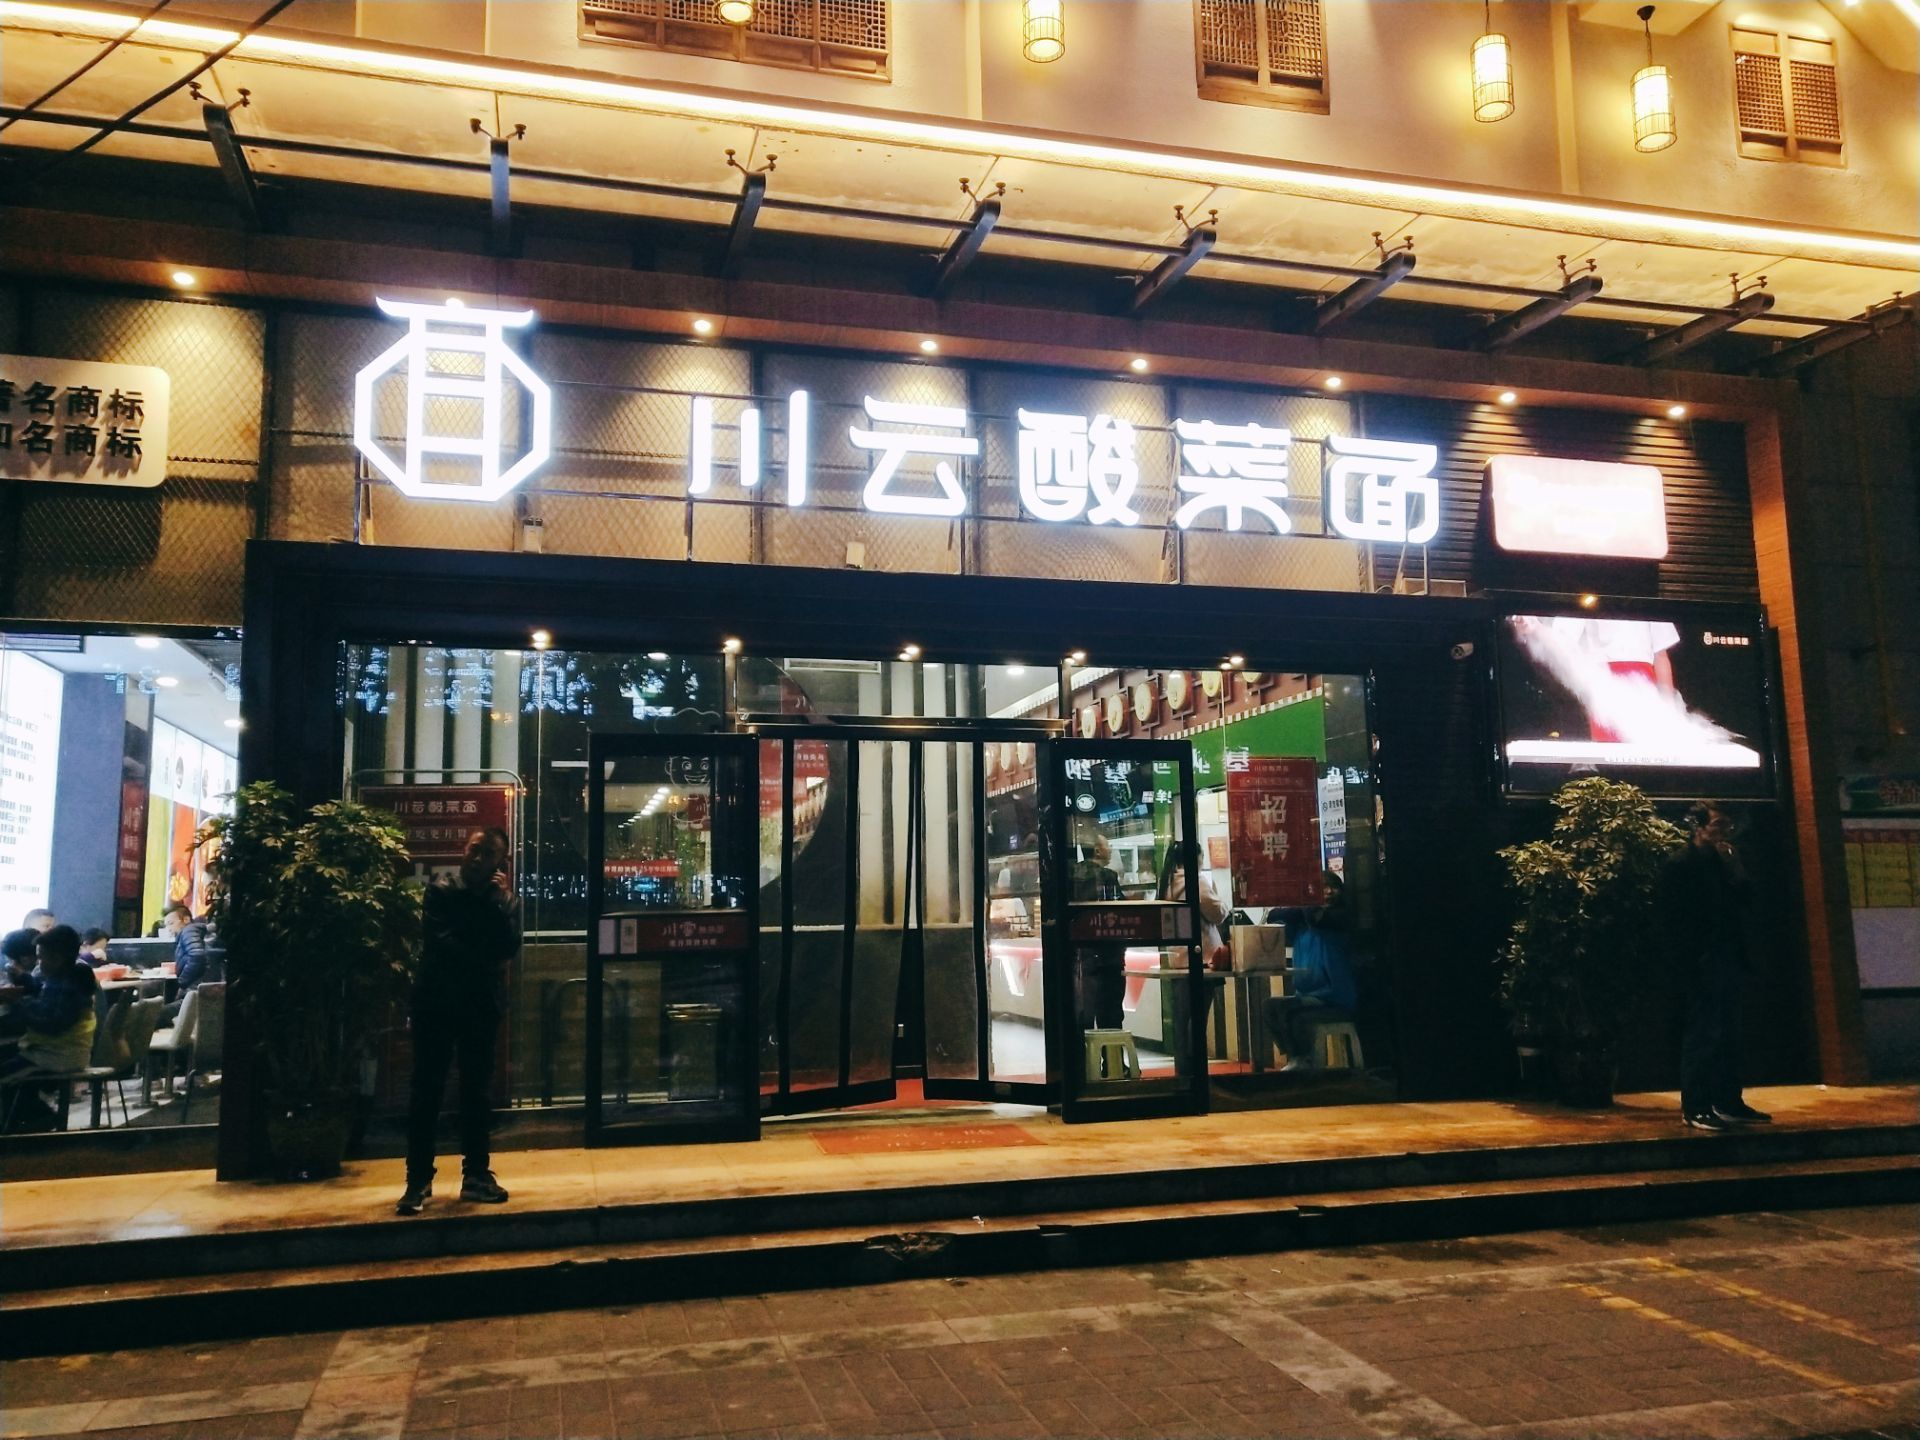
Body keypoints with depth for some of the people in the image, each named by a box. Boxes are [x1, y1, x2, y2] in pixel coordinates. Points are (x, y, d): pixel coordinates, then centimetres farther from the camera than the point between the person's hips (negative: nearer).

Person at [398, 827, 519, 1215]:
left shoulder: (505, 900, 9)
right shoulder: (441, 892, 1)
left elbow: (508, 947, -7)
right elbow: (441, 943, -11)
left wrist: (501, 903, -13)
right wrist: (482, 957, -6)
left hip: (482, 1005, 3)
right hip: (437, 1001, -3)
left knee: (478, 1092, 7)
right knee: (427, 1092, -3)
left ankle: (476, 1174, 14)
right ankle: (418, 1180, 1)